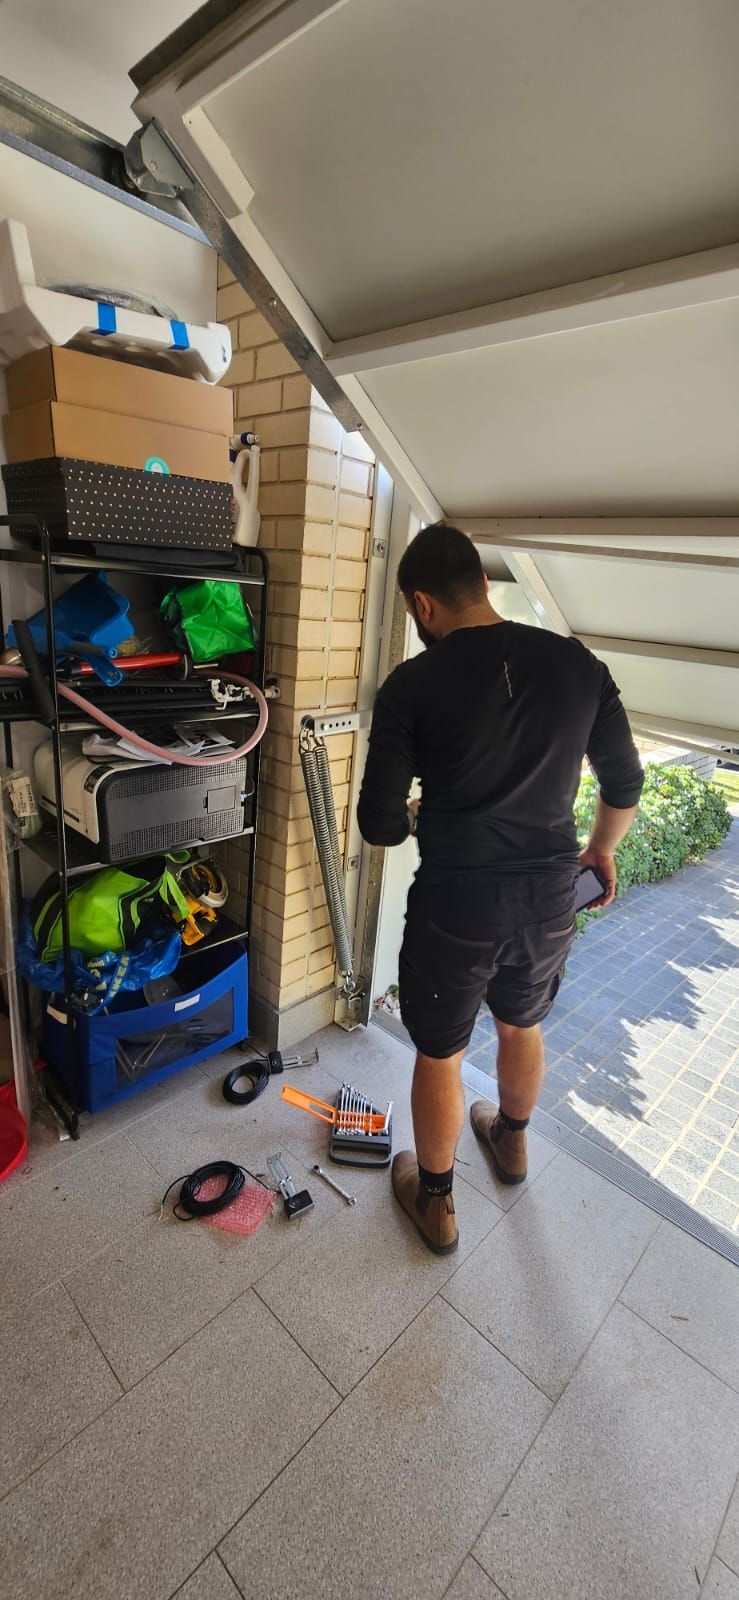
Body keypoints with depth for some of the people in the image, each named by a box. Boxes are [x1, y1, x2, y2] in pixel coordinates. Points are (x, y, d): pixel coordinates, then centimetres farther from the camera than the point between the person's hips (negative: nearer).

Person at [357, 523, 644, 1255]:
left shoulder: (413, 684, -14)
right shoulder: (578, 663, -2)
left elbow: (379, 823, -12)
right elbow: (625, 784, 7)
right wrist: (600, 849, 25)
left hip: (456, 903, -4)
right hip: (550, 897, 5)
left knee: (439, 1056, 19)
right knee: (522, 1027, 31)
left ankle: (435, 1202, 43)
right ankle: (511, 1140, 59)